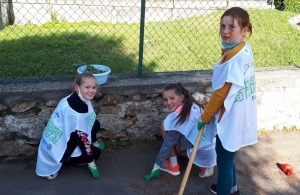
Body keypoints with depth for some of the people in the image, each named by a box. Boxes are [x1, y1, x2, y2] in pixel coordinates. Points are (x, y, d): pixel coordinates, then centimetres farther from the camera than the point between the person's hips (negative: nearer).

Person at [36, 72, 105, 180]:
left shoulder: (76, 98, -6)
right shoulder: (76, 110, -32)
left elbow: (89, 122, 9)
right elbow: (82, 137, -24)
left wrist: (93, 142, 20)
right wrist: (91, 162, -12)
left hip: (62, 138, 8)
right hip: (57, 150, -8)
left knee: (95, 124, 1)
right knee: (95, 153, 0)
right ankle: (58, 162, 0)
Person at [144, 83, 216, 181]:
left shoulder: (179, 115, -19)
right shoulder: (192, 105, 4)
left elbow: (169, 142, -15)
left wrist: (157, 165, -8)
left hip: (202, 153, -8)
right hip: (211, 150, 8)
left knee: (165, 125, -4)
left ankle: (173, 166, 3)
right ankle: (206, 165, 12)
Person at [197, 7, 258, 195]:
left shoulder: (234, 58, -27)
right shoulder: (246, 50, 3)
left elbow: (221, 93, -21)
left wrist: (205, 117, -9)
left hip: (231, 119, -10)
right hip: (239, 116, 10)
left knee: (224, 161, 6)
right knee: (227, 157, 27)